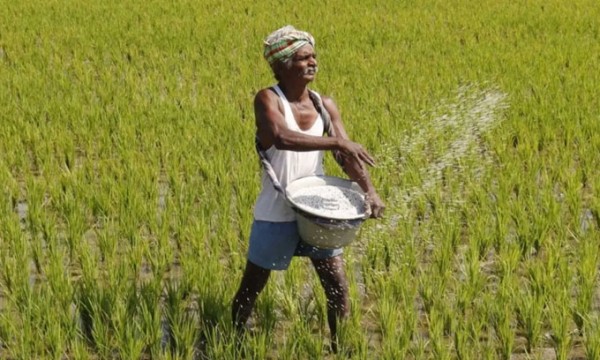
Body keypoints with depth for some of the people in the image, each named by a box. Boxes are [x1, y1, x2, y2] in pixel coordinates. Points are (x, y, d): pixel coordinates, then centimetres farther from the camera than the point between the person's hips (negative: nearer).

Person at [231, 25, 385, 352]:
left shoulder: (325, 105, 0)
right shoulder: (268, 99, -16)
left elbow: (347, 156, 0)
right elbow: (282, 138, -36)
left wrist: (369, 190, -18)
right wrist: (337, 142, -38)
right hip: (276, 214, -4)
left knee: (338, 288, 7)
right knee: (251, 289, 11)